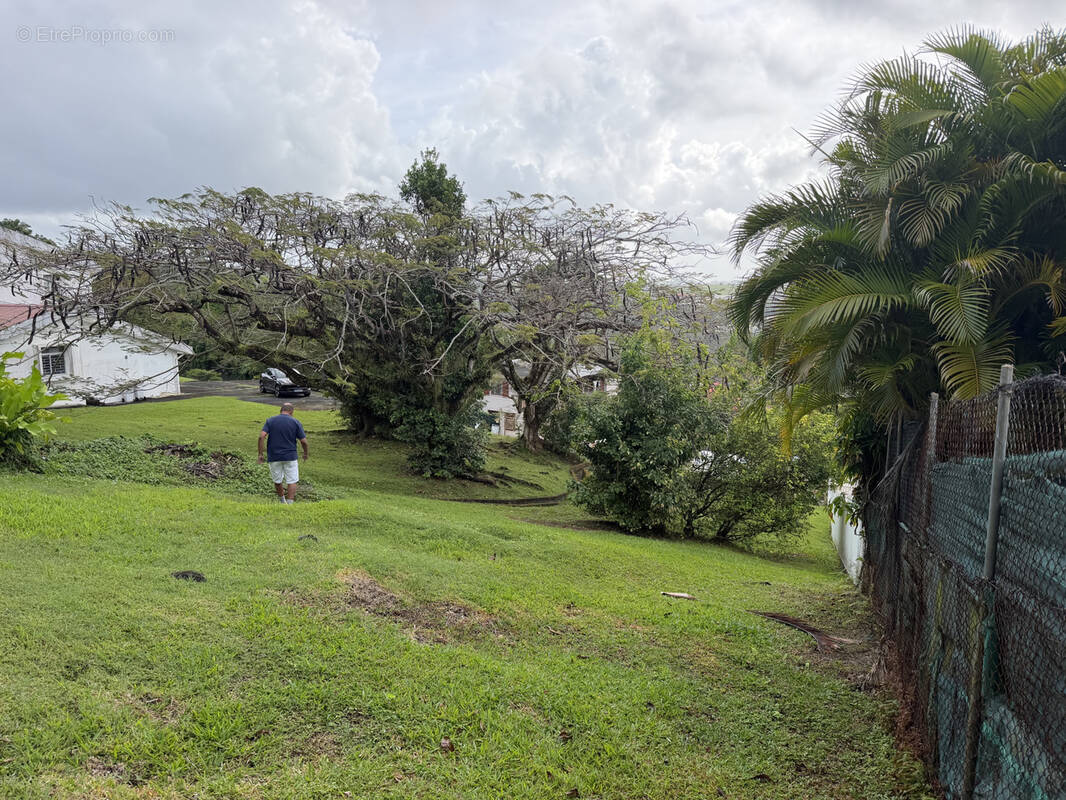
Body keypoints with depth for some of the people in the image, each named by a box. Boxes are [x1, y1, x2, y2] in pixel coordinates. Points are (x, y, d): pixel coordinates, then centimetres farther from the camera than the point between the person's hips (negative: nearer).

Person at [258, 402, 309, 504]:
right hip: (290, 457, -2)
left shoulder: (270, 420, 1)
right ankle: (289, 503, -2)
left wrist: (260, 454, -6)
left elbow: (262, 436, -11)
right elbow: (304, 441, -4)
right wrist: (305, 453, 13)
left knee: (277, 481, 17)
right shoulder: (295, 422, -2)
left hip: (274, 457, 2)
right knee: (292, 481, 6)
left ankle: (282, 502, 31)